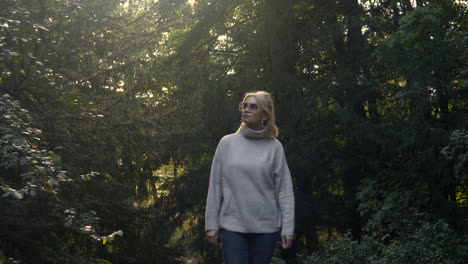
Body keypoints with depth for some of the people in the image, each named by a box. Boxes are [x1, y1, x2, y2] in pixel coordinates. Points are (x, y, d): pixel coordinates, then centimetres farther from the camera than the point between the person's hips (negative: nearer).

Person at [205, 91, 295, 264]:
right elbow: (215, 187, 3)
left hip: (266, 226, 0)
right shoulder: (227, 143, 3)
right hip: (232, 225, 0)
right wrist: (211, 224, 0)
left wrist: (287, 227, -7)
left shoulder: (274, 147, 1)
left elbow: (284, 190, -2)